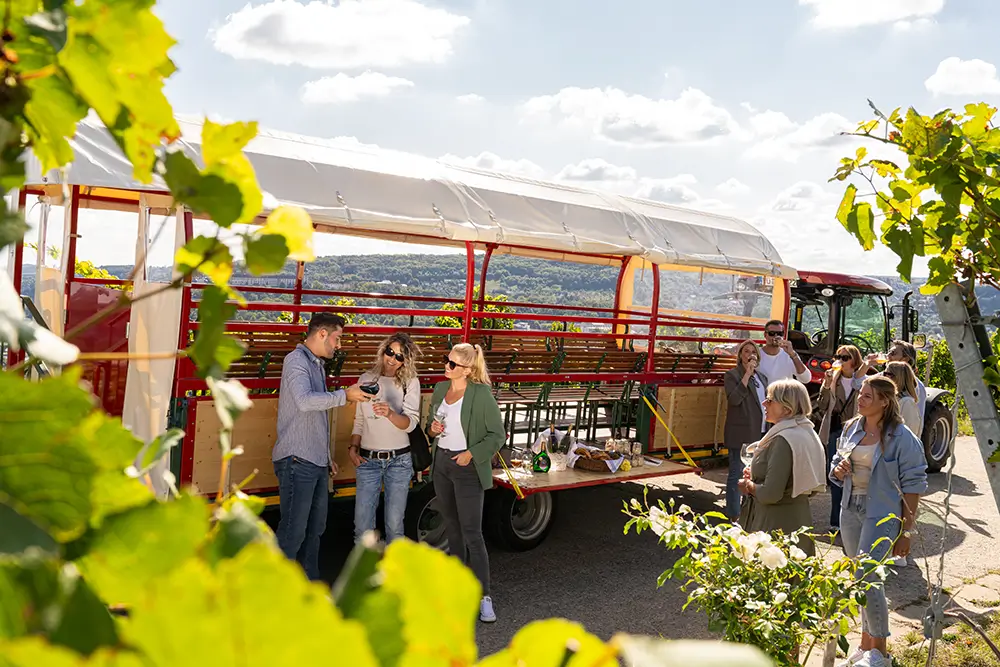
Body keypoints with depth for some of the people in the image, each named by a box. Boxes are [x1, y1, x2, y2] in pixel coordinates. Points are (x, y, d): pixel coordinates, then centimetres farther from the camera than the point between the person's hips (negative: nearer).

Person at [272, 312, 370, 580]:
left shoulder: (317, 364, 19)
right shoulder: (296, 360, -10)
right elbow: (304, 401, -28)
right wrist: (345, 395, -23)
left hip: (316, 462, 10)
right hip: (297, 461, -9)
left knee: (315, 528, 16)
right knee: (293, 531, -6)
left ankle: (310, 581, 27)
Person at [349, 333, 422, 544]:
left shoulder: (410, 382, -1)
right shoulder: (366, 379, 8)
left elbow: (411, 423, -12)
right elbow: (359, 420, 14)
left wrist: (390, 414, -31)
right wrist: (353, 447, 0)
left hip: (398, 460, -2)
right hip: (367, 460, 2)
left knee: (394, 525, 3)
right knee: (362, 526, 0)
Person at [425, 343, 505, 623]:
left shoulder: (481, 394, -15)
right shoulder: (440, 389, 5)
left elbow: (497, 434, -12)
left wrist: (472, 454, -21)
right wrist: (432, 427, -3)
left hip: (467, 467, -7)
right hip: (441, 463, 7)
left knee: (472, 533, -7)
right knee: (451, 528, 17)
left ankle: (484, 597, -1)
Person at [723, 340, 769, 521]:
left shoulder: (761, 377, 16)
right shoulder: (732, 375, -5)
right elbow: (734, 399, -21)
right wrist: (747, 374, -20)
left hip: (759, 434, 7)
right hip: (741, 434, -7)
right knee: (737, 474, -4)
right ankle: (733, 516, 1)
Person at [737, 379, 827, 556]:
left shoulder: (783, 440, -21)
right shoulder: (806, 433, 9)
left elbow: (770, 494, -24)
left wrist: (749, 485, -6)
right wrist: (755, 475, 11)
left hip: (777, 524, -10)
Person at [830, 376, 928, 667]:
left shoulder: (901, 437, -12)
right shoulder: (852, 429, 6)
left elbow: (913, 485, -10)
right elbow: (837, 471, 17)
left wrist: (907, 529, -10)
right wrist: (838, 470, -7)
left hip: (882, 514, -6)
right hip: (851, 509, 6)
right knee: (865, 579, 15)